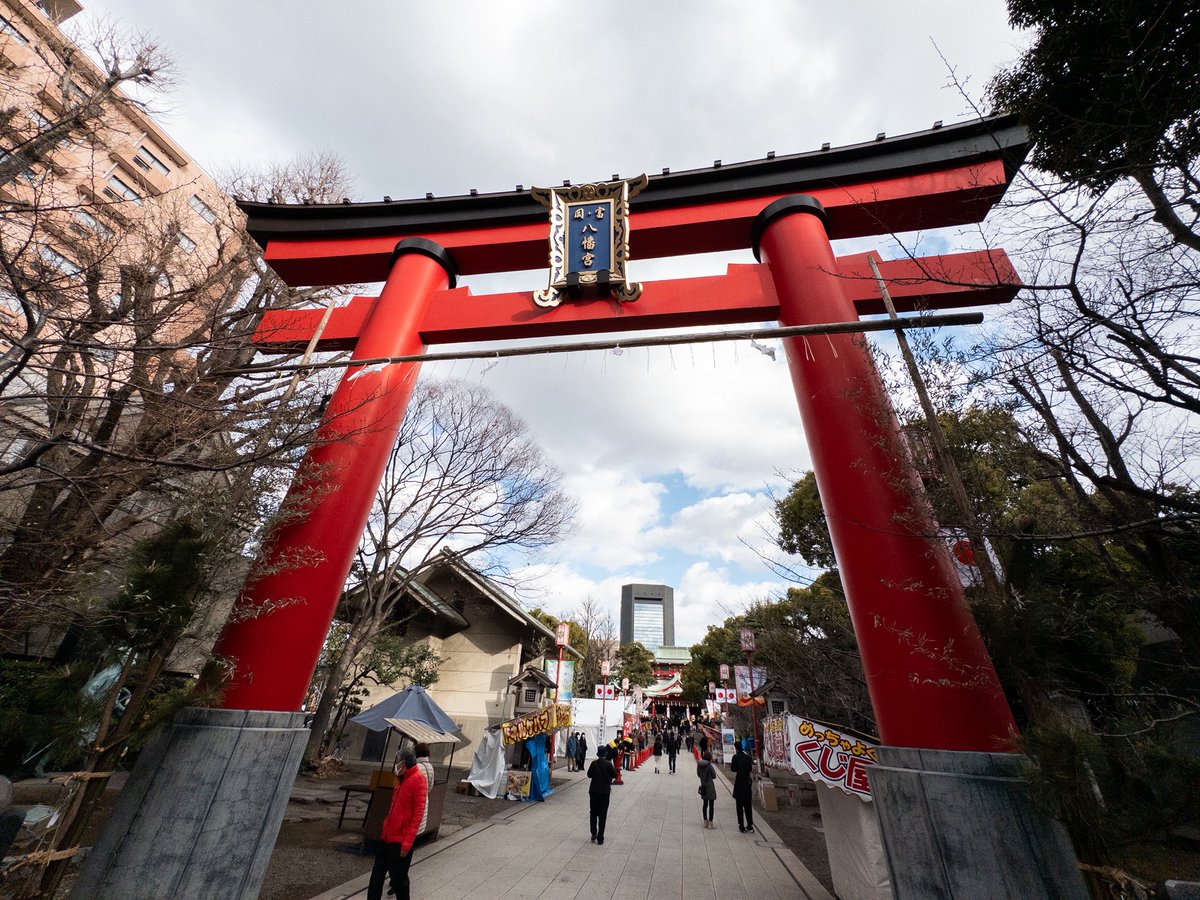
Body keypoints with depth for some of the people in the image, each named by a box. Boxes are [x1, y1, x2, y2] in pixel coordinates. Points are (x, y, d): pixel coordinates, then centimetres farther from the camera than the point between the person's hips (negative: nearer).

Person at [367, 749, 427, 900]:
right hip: (387, 837, 8)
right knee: (376, 876, 14)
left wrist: (408, 841, -22)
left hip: (401, 841, -8)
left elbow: (418, 812, -21)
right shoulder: (401, 779, 11)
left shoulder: (418, 779, -18)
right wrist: (385, 830, 15)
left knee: (398, 879, 6)